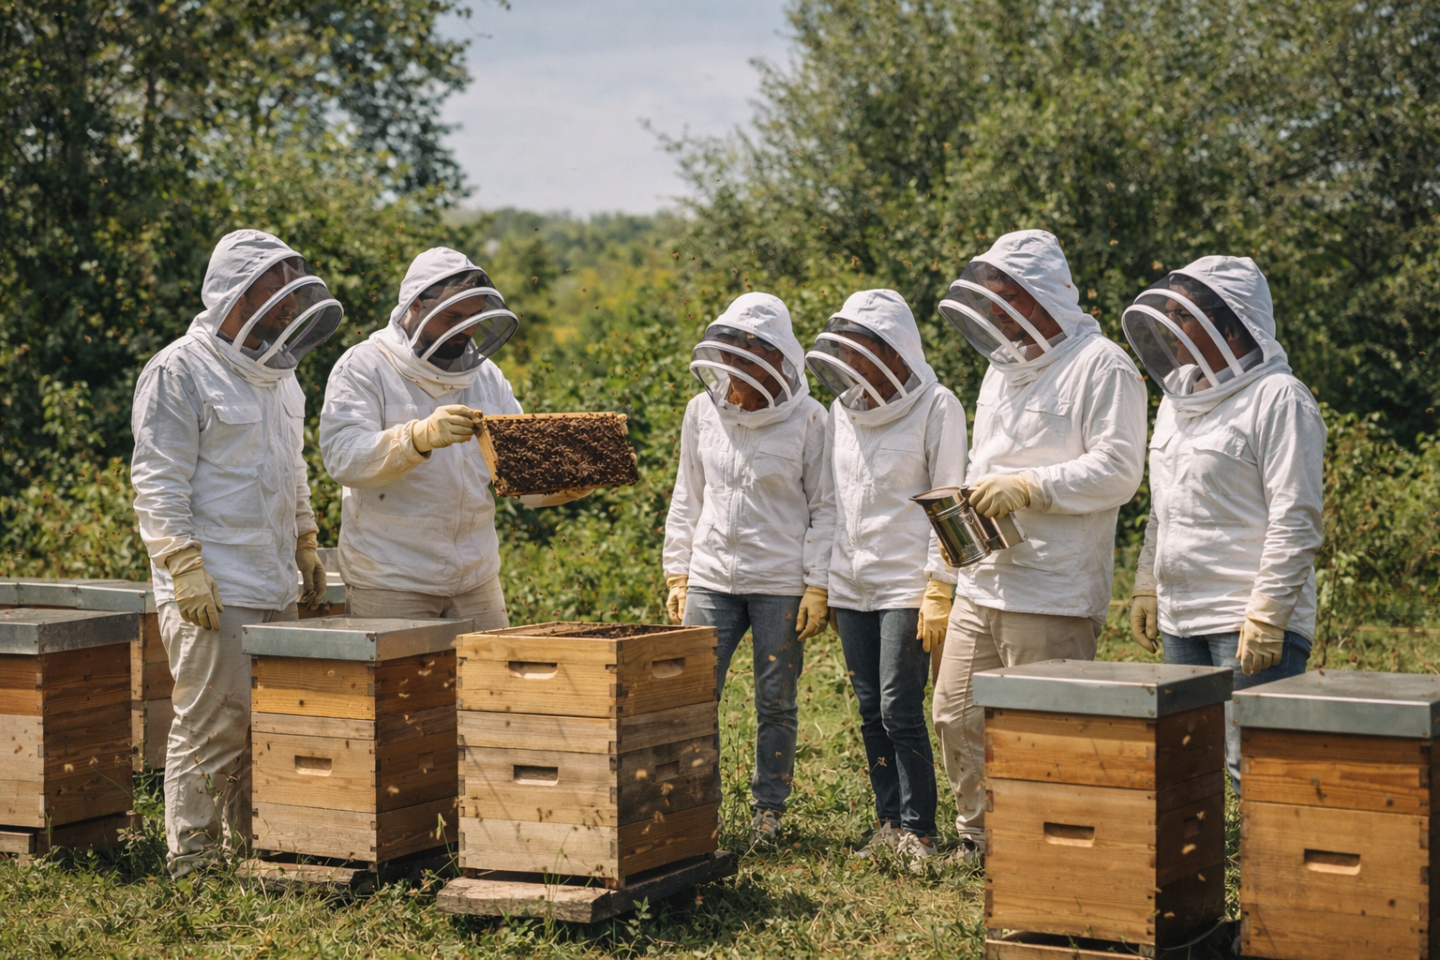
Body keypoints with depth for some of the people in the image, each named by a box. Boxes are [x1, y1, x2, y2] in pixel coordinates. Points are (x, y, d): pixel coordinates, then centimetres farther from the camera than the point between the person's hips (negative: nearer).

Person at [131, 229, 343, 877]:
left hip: (275, 588, 8)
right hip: (212, 592, -8)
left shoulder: (277, 374, 17)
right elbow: (158, 483, -13)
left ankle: (248, 845, 19)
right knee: (213, 725, -7)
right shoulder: (180, 372, -9)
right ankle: (193, 858, 1)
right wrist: (186, 570, -18)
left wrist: (306, 547, 22)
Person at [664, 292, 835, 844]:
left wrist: (817, 587, -7)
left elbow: (824, 507, -2)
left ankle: (769, 807, 21)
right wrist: (677, 575, 9)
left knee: (776, 704, 6)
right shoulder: (703, 411, 4)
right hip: (711, 579, 3)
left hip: (780, 585, -3)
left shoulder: (807, 419, -6)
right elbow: (687, 500, 12)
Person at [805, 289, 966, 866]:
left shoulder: (936, 408, -7)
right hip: (851, 586, 6)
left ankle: (918, 830, 2)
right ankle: (888, 824, 17)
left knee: (900, 711, -8)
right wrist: (822, 584, 14)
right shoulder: (844, 409, 11)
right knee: (871, 712, 8)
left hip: (906, 584, -6)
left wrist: (939, 591, -14)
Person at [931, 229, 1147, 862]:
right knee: (958, 715, 11)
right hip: (982, 580, 9)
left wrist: (1027, 488, -20)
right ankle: (978, 838, 25)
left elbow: (1119, 471, -15)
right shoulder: (1004, 368, 21)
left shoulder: (1100, 367, -7)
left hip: (1053, 591, -9)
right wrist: (966, 504, 8)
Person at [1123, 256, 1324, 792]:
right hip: (1181, 620, 8)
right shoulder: (1179, 395, 16)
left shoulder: (1277, 399, -10)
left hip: (1250, 625, -8)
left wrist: (1267, 616, -18)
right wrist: (1147, 587, 19)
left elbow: (1296, 520, -15)